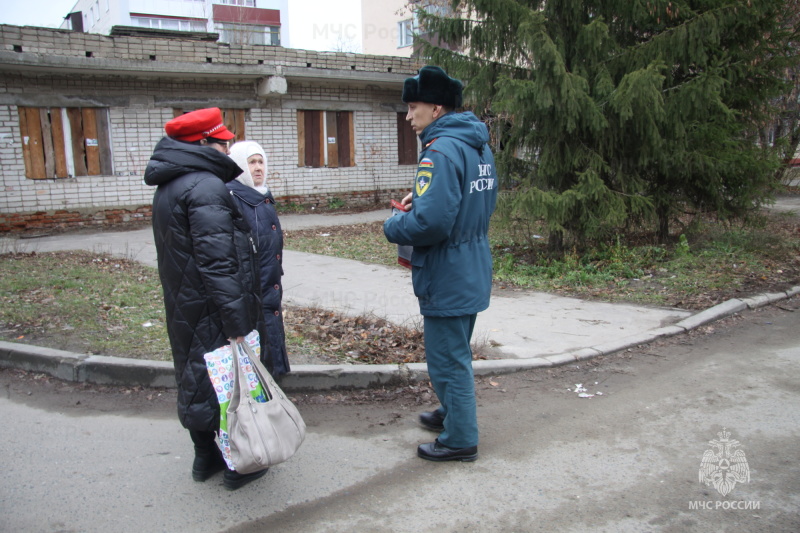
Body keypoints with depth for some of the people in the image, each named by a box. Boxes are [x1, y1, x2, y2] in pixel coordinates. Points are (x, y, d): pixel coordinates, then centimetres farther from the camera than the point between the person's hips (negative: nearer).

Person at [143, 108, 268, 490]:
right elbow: (218, 262, -27)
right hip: (212, 312, -10)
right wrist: (237, 321, -25)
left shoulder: (168, 187, 12)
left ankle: (205, 458, 33)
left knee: (195, 379, 18)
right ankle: (238, 465, 17)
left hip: (183, 309, 10)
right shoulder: (206, 188, -20)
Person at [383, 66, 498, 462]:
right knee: (455, 352, 25)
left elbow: (431, 221, -32)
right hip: (472, 272, 10)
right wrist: (421, 197, 10)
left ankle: (460, 439, 20)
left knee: (447, 358, 5)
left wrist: (392, 228, -12)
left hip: (448, 278, -10)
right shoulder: (479, 146, 9)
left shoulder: (441, 151, -23)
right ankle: (452, 412, 43)